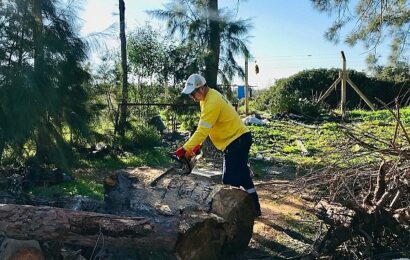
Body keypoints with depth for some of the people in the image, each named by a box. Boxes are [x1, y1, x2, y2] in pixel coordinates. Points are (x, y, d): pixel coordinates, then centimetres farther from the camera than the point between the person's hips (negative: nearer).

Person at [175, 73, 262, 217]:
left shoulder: (212, 102, -24)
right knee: (242, 175, 18)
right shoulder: (209, 96, 8)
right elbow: (203, 129, 12)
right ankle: (254, 208, 30)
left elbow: (202, 130, -26)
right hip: (239, 139, 11)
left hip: (237, 141, -11)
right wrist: (195, 145, 6)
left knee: (230, 180, -7)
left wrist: (185, 149, -24)